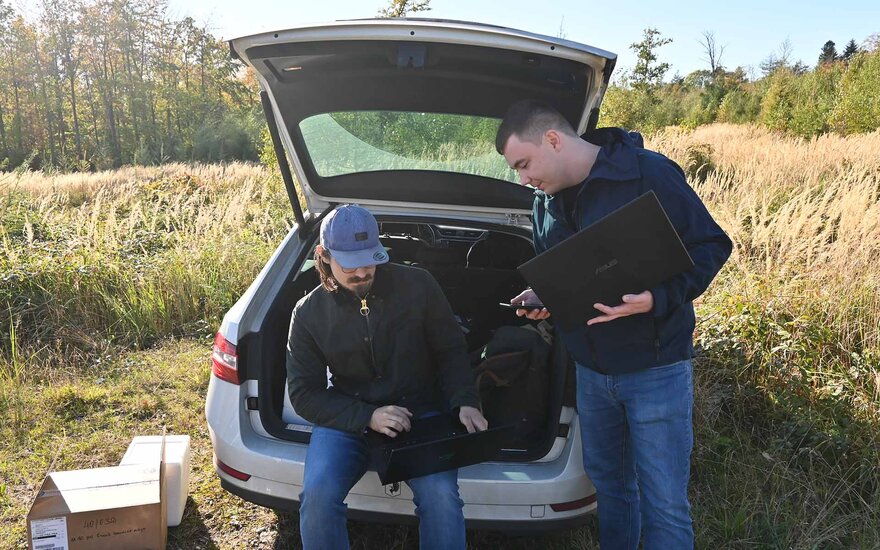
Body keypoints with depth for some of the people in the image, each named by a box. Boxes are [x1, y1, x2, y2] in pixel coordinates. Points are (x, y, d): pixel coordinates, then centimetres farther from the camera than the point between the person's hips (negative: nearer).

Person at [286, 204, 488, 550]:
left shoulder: (418, 285, -3)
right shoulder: (309, 313, -1)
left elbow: (451, 350, 6)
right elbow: (304, 393, -2)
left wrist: (465, 401, -11)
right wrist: (366, 416, -17)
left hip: (419, 412, -1)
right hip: (347, 418, 1)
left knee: (441, 495, -27)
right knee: (318, 495, -26)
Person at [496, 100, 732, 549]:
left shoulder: (650, 173, -17)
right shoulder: (545, 201, 5)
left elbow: (712, 246, -14)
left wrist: (658, 299, -29)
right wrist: (540, 297, -2)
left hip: (654, 367, -6)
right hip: (590, 369, 6)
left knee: (663, 505, 4)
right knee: (608, 483, 21)